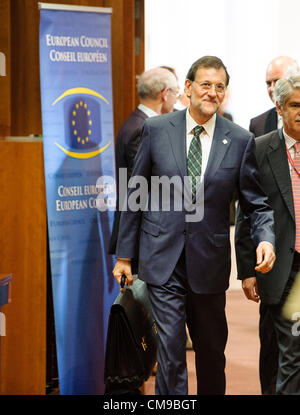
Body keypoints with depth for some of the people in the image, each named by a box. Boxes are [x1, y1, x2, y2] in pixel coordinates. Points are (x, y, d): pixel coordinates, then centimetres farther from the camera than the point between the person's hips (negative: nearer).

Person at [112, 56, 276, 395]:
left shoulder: (240, 140, 0)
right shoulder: (156, 129, -1)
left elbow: (256, 202, 3)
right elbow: (136, 195, 4)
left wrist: (265, 239, -18)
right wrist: (124, 255, 5)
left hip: (209, 262, 2)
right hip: (164, 258, -1)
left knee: (212, 349, 15)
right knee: (170, 347, -6)